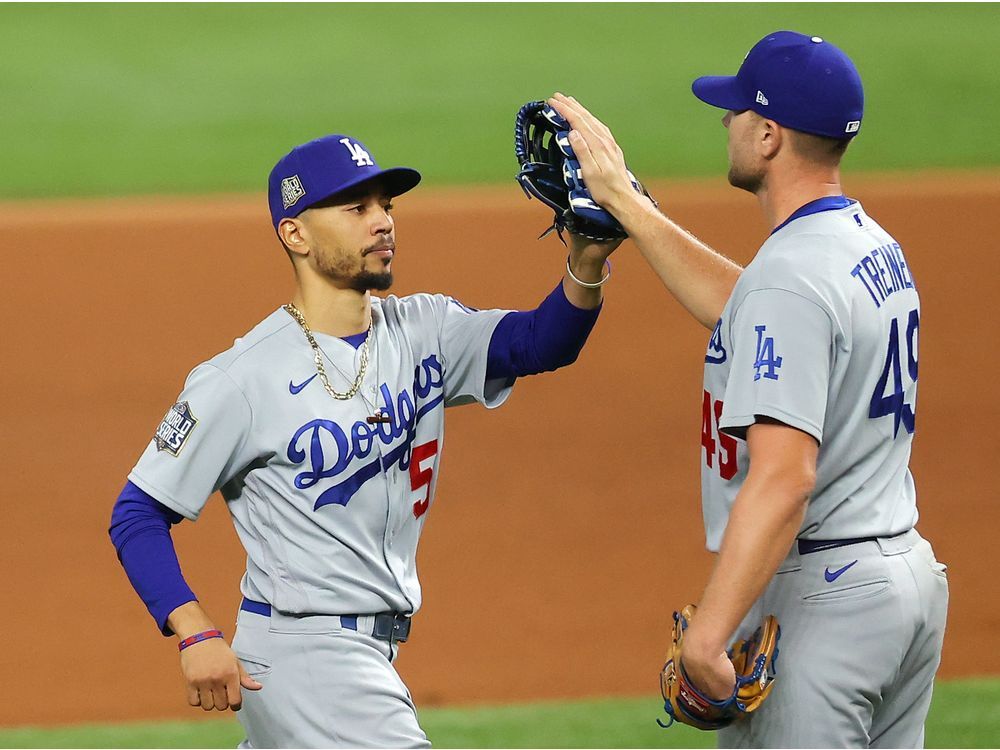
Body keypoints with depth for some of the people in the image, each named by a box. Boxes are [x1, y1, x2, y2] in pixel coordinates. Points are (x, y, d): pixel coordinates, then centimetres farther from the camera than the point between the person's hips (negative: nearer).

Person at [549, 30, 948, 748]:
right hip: (908, 574, 10)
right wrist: (623, 201, 30)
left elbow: (783, 477, -30)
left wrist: (707, 633, -32)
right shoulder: (876, 248, 11)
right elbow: (741, 309, 29)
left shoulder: (790, 276, -21)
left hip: (816, 595, -10)